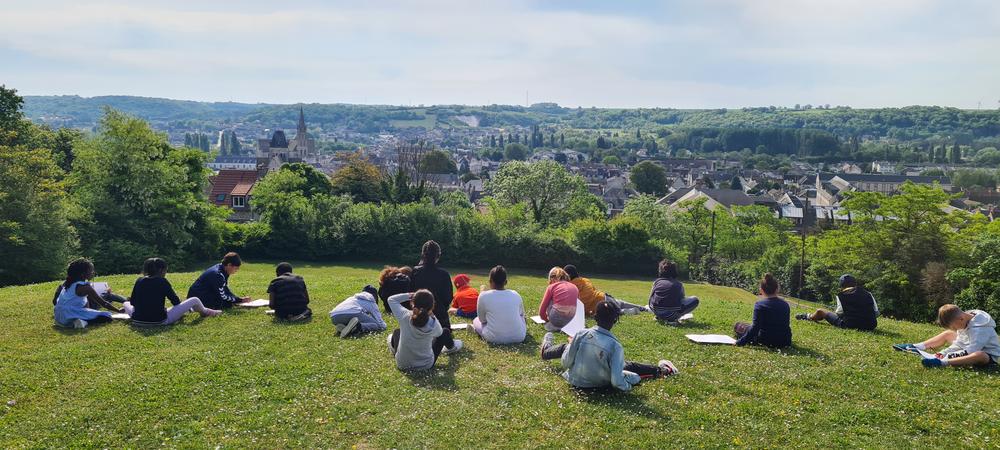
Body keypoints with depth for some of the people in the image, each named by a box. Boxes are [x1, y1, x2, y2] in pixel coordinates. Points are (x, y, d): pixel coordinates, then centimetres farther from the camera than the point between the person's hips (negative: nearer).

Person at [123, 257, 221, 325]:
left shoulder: (139, 281, 3)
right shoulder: (162, 281, -7)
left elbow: (132, 302, 11)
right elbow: (176, 301, 0)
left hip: (137, 320, 5)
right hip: (160, 321, -5)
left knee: (126, 303, 37)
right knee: (194, 300, 5)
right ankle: (205, 312, 37)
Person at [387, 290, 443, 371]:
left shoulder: (405, 316, -24)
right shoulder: (433, 324, -25)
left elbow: (391, 299, -6)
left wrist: (410, 295, -12)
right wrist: (432, 315, 1)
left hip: (402, 365, 1)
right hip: (426, 366, -1)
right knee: (445, 332, 21)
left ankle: (393, 345, 61)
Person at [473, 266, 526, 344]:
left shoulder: (484, 296, -7)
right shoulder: (516, 295, 1)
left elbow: (482, 319, 6)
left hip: (494, 338, -3)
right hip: (519, 337, 3)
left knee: (476, 320, 25)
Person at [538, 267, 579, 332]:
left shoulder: (552, 287, 9)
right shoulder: (575, 287, 17)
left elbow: (541, 311, 10)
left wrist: (547, 319, 31)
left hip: (556, 319, -3)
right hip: (571, 320, 3)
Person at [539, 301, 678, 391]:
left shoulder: (581, 334, -22)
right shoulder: (615, 346, -27)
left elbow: (565, 363, -12)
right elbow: (616, 381, -27)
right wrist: (628, 386, -6)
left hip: (575, 380, 2)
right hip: (600, 383, -1)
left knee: (565, 347, 28)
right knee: (627, 365, 20)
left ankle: (546, 349, 58)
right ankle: (658, 371, 36)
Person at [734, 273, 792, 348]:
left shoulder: (759, 305, -13)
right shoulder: (785, 305, 3)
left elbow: (755, 327, -19)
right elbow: (786, 325, 13)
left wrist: (740, 342, -16)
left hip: (767, 342, -5)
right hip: (785, 342, 5)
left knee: (739, 326, 12)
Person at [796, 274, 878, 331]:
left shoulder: (841, 296, -2)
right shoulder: (868, 294, 9)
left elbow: (839, 312, -9)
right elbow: (876, 313, 8)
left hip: (849, 325, -4)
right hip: (869, 326, 4)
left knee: (820, 311, 17)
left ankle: (808, 317, 46)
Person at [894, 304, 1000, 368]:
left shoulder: (980, 328, -29)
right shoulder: (965, 322, -2)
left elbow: (970, 351, -34)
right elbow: (959, 344, 3)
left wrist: (947, 355, -31)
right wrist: (943, 352, -12)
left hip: (989, 356, -9)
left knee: (980, 356, -44)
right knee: (948, 334, 7)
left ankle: (943, 362, -56)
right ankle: (916, 347, -6)